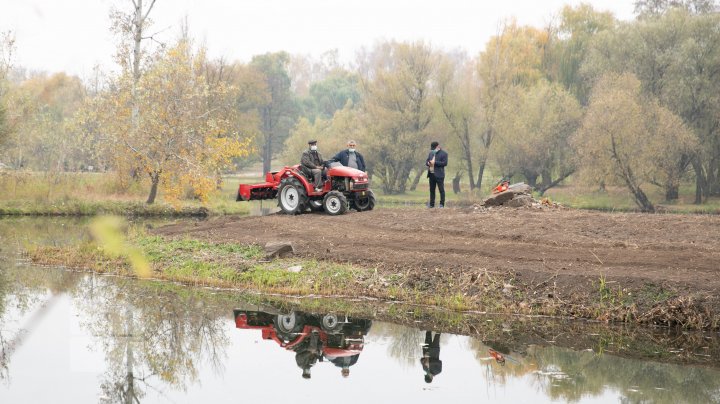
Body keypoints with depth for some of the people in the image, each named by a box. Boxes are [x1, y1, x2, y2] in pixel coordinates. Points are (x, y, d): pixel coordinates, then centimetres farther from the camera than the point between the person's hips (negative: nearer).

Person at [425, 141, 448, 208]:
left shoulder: (444, 153, -5)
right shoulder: (431, 153, 16)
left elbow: (445, 163, -14)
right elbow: (427, 161, 18)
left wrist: (435, 162, -18)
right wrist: (428, 163, -7)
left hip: (439, 175, -7)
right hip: (431, 174, 7)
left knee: (441, 190, -3)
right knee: (432, 190, 11)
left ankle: (442, 204, 0)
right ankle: (431, 204, 18)